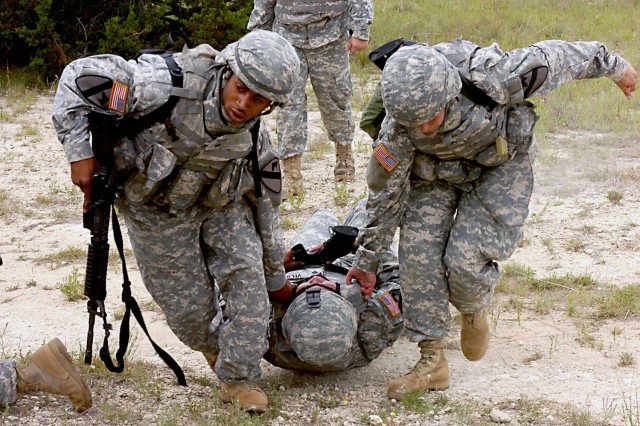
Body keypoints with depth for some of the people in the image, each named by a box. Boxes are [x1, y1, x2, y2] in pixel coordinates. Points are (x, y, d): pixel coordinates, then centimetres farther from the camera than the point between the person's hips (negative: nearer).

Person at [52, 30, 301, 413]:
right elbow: (79, 77, -26)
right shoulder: (171, 87, -34)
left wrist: (276, 278, 9)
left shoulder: (255, 142, -17)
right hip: (158, 212, -3)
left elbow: (265, 209, 0)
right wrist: (81, 152, -28)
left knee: (249, 275, -17)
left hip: (218, 205, 3)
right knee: (191, 306, 1)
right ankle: (214, 347, 37)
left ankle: (238, 378, -2)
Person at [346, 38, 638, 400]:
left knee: (466, 260, -15)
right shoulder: (398, 130, -31)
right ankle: (432, 363, 1)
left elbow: (554, 57, -21)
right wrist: (368, 260, -4)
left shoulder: (494, 78, -41)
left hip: (501, 164, -2)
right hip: (439, 168, 2)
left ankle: (475, 312, 20)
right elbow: (386, 195, -15)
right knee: (419, 252, -13)